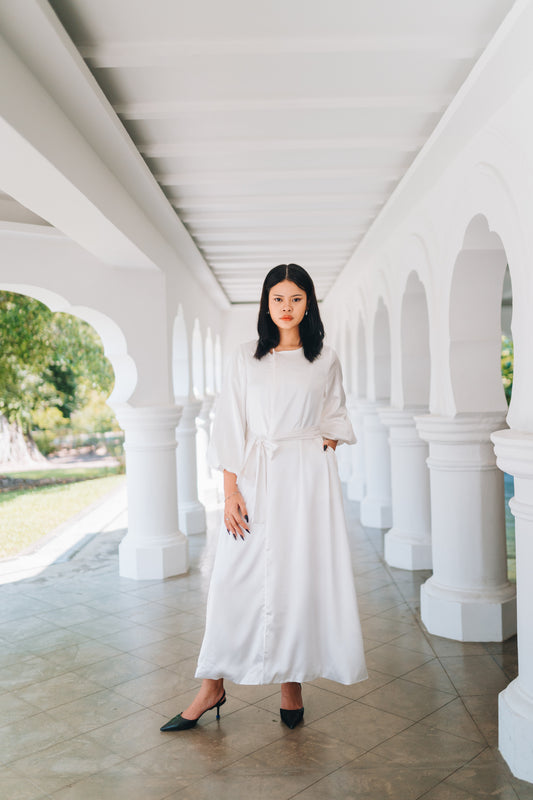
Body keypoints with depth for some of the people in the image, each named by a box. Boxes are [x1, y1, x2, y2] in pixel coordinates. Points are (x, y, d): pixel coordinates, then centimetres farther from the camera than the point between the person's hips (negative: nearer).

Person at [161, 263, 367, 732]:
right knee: (236, 581, 2)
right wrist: (230, 491, -5)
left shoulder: (325, 360, 7)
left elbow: (334, 420, 15)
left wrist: (320, 458, -3)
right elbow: (230, 427, 2)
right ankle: (213, 687, 17)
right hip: (255, 480, 0)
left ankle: (292, 683, 20)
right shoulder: (246, 358, 6)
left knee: (302, 580, 3)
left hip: (309, 480, 0)